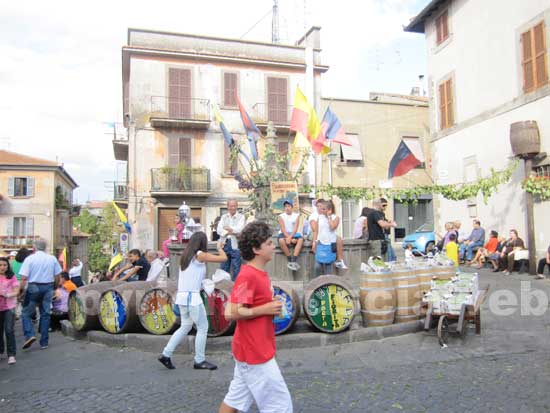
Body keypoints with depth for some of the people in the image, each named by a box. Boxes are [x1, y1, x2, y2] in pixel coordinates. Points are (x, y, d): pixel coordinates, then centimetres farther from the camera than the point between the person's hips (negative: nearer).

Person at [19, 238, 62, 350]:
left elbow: (24, 278, -12)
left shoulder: (29, 259, -7)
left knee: (26, 313, 11)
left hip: (33, 287, -3)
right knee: (45, 314, 10)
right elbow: (57, 276, 5)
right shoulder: (52, 259, 3)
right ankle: (44, 342, 15)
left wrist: (21, 290, -4)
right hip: (48, 287, 3)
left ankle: (29, 335, -9)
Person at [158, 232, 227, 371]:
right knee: (203, 328, 3)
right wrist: (219, 247, 11)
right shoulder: (200, 255, -9)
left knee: (185, 327, 19)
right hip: (192, 296, -8)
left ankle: (166, 355, 19)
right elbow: (223, 258, -8)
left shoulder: (186, 255, 12)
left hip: (182, 295, 8)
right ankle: (199, 361, 10)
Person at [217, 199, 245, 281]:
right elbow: (219, 230, 0)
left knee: (236, 267, 2)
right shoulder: (224, 217, 12)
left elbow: (240, 229, -13)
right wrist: (231, 231, -14)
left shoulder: (241, 217, 2)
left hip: (235, 244, -3)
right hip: (225, 244, 4)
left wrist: (228, 228, -7)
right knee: (224, 267, 12)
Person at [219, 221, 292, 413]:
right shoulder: (248, 275, -21)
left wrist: (271, 307, 3)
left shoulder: (259, 274, 8)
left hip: (253, 349, 9)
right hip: (255, 352, -9)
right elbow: (231, 313, -24)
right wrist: (265, 309, -20)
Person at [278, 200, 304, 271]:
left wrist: (290, 237, -24)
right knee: (281, 240, -35)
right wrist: (291, 239, -20)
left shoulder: (296, 215, 3)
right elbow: (282, 229, -9)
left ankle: (293, 260, -35)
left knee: (300, 239, -31)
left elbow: (296, 228, -8)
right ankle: (290, 260, -26)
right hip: (284, 233, -1)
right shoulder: (281, 216, 0)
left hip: (293, 233, 1)